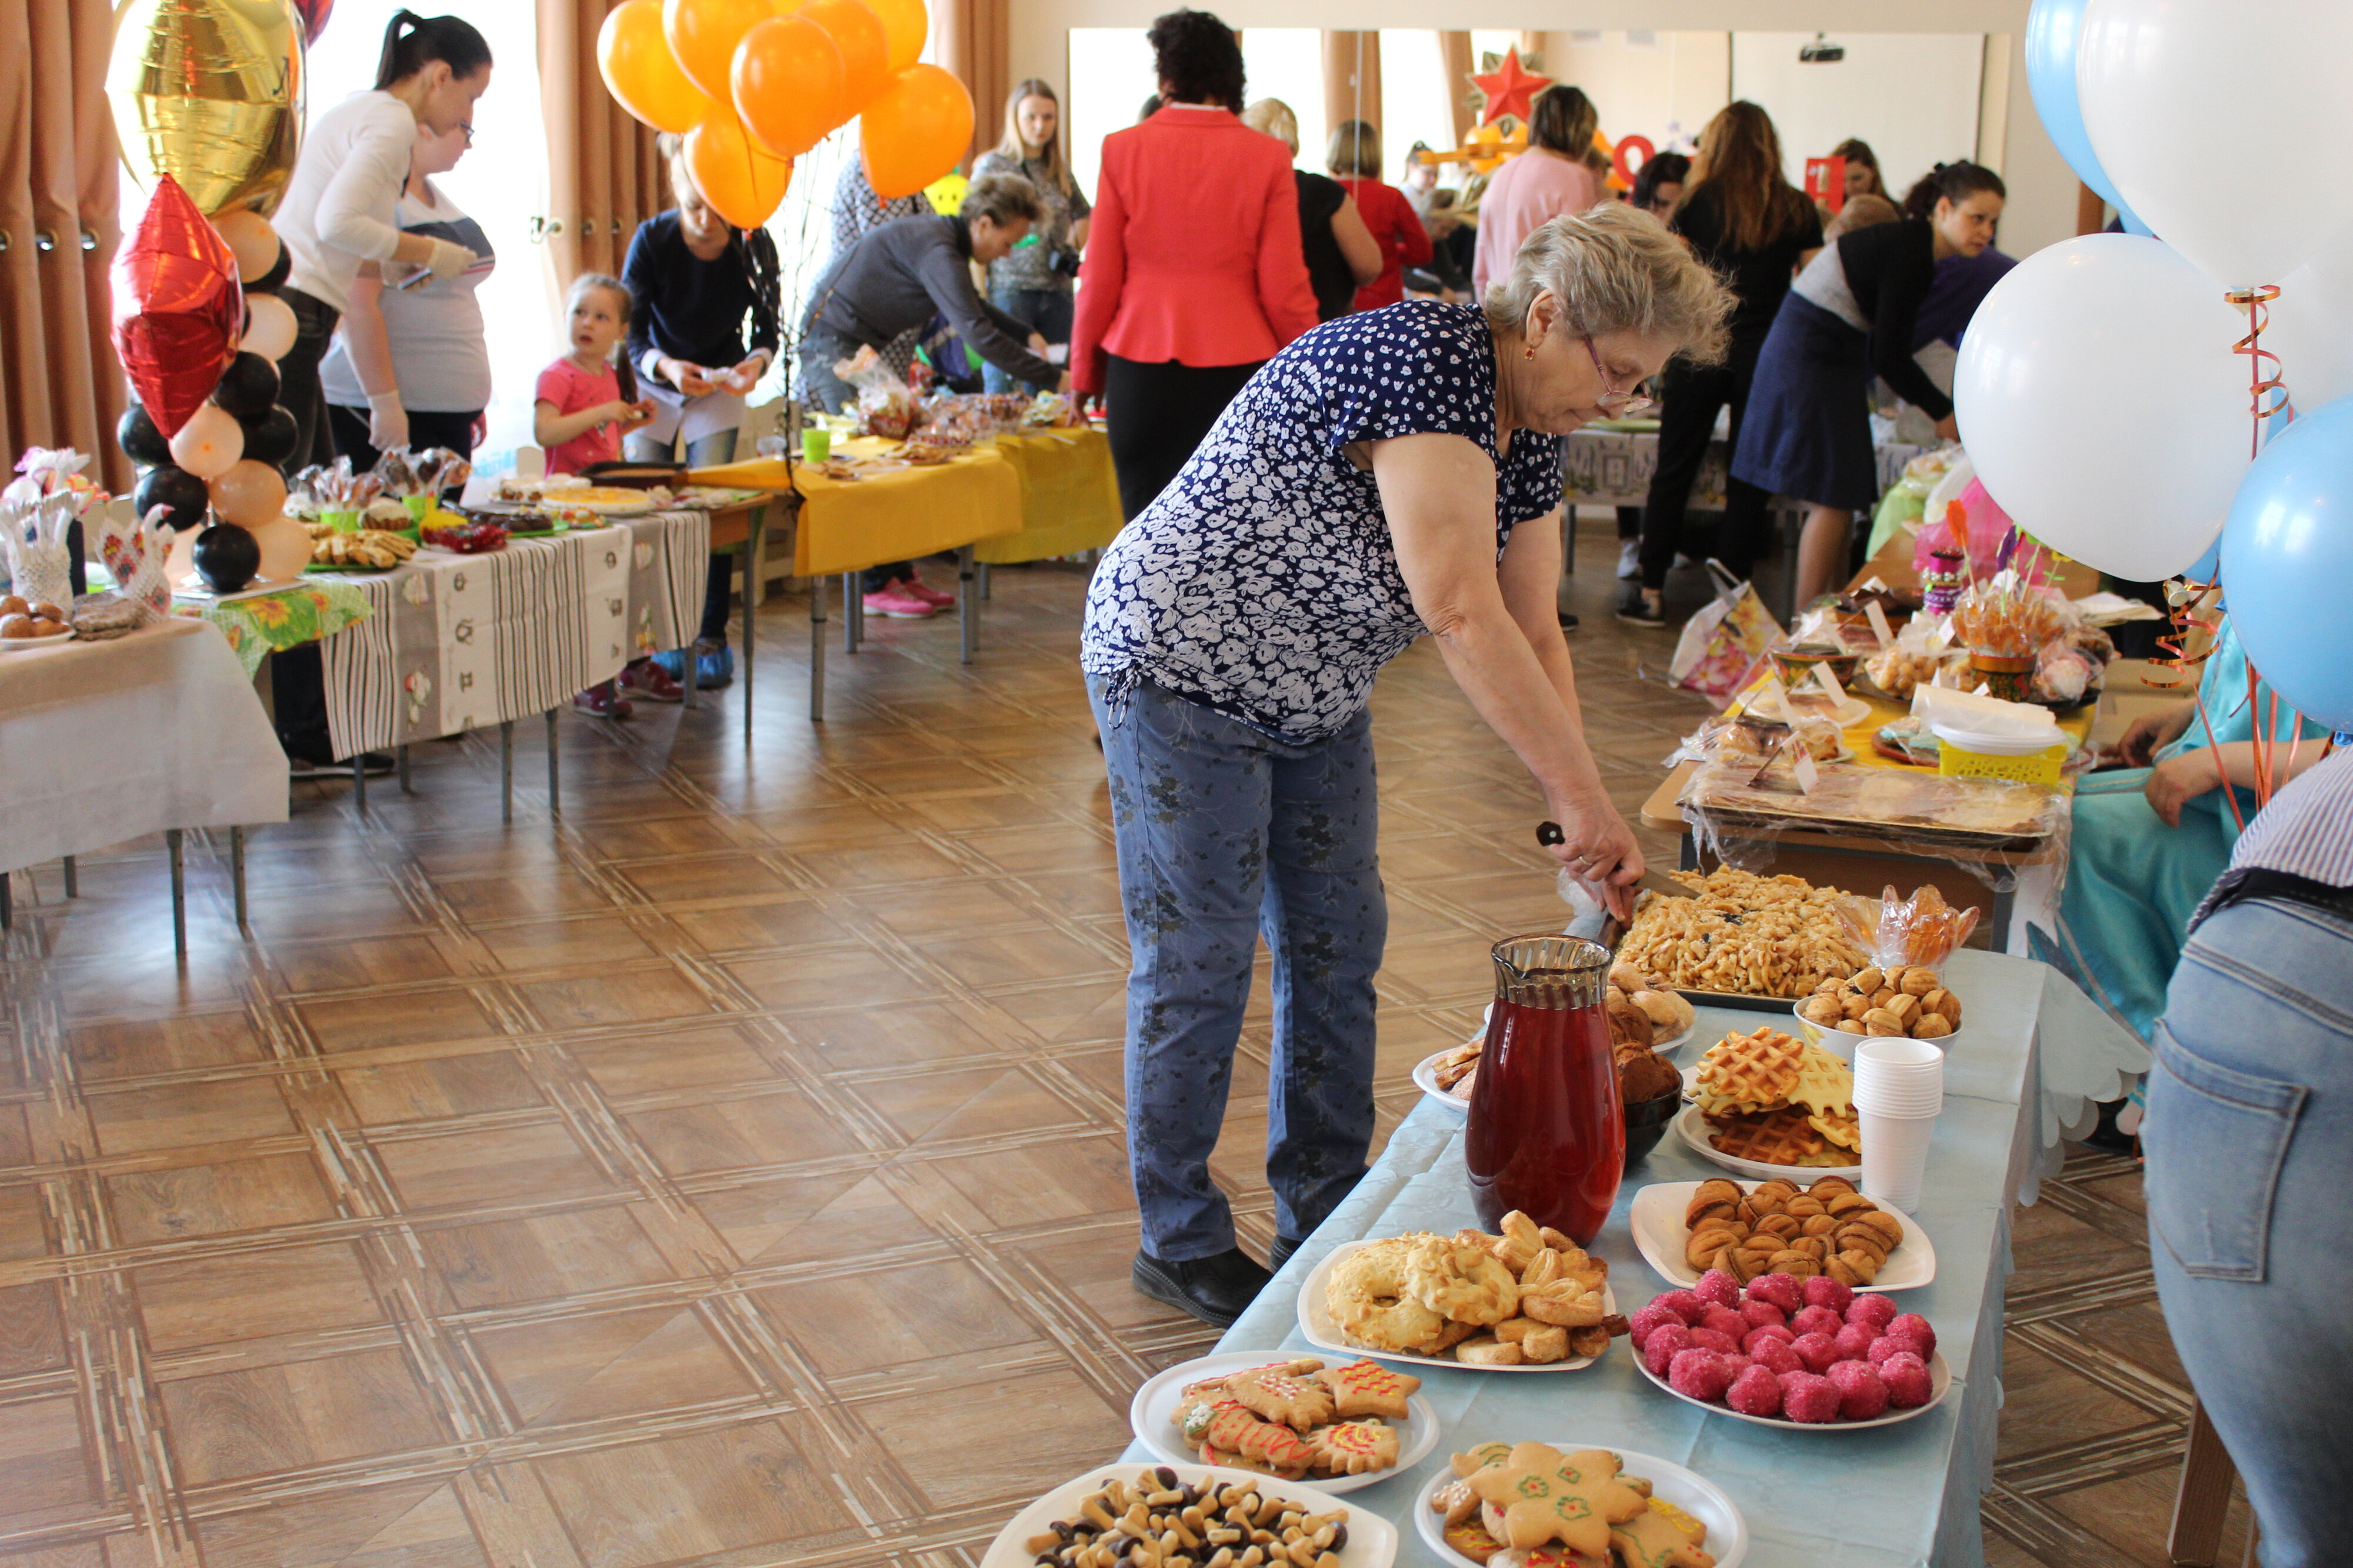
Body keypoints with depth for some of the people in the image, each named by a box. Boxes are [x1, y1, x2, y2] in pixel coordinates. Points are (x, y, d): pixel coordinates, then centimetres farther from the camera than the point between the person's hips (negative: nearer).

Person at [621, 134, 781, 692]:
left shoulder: (753, 245, -18)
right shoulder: (651, 240, -21)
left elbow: (768, 327, -8)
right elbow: (631, 335, -18)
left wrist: (756, 362, -32)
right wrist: (666, 367, -40)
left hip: (720, 387, 0)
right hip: (654, 383, 0)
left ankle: (711, 640, -3)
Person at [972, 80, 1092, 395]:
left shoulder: (1059, 169, 13)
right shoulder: (993, 166, -2)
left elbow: (1083, 213, 29)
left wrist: (1074, 248, 9)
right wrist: (981, 298, -12)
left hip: (1057, 292, 5)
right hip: (1010, 289, -5)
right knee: (1003, 386, -5)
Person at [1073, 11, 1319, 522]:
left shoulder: (1122, 149, -1)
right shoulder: (1267, 158, -2)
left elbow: (1100, 280, 1)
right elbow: (1283, 290, -2)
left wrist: (1084, 371, 14)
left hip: (1140, 366, 1)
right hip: (1237, 364, -1)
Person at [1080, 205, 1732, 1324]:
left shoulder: (1529, 433, 0)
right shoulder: (1427, 361, -29)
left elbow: (1531, 637, 2)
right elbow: (1462, 614, -36)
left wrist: (1577, 815, -9)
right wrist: (1586, 796, -32)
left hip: (1312, 695, 9)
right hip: (1182, 670, -9)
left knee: (1339, 948, 11)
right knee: (1199, 967, 0)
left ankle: (1323, 1220, 26)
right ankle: (1180, 1243, 16)